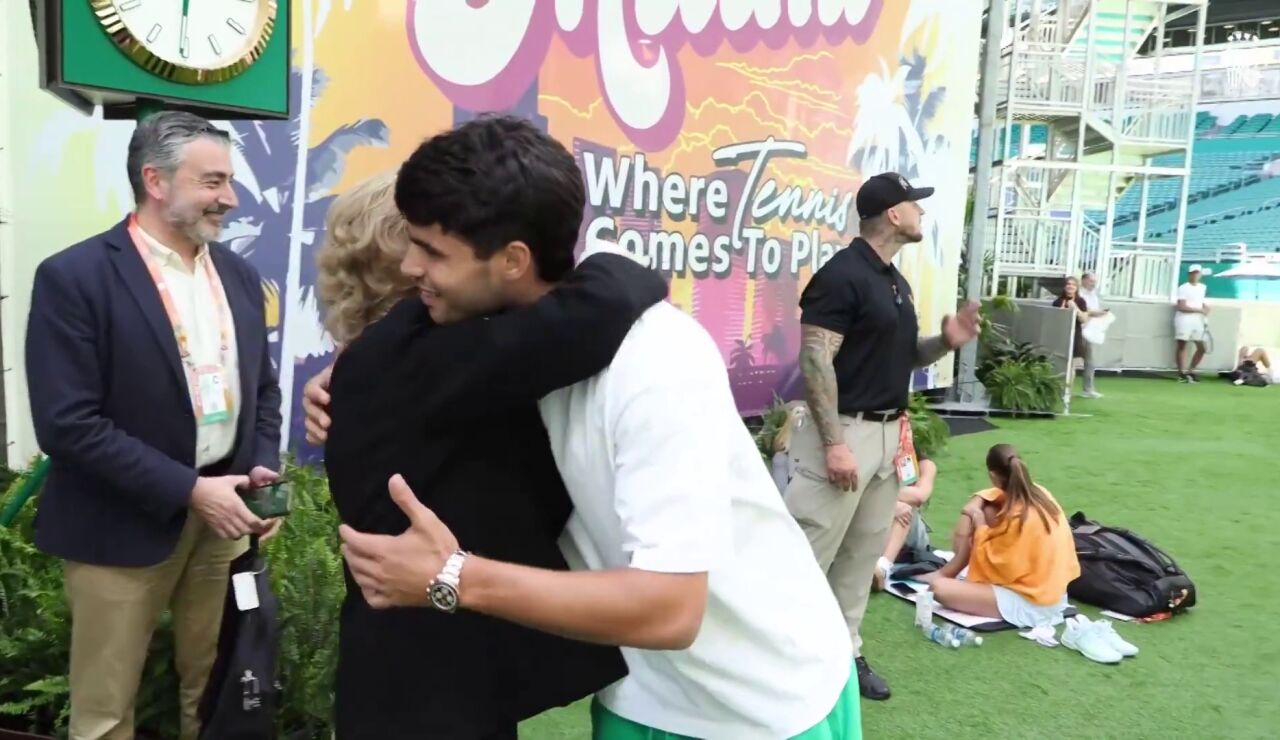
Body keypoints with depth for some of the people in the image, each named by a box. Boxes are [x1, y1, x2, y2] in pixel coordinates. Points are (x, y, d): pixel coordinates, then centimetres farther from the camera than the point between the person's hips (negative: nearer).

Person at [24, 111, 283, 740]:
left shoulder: (239, 275, 6)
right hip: (124, 525, -5)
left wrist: (263, 467, -5)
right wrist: (188, 489, -20)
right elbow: (66, 423, -18)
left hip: (221, 511, 5)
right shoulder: (73, 277, -13)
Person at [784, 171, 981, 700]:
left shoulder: (896, 280, 14)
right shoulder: (842, 275, -14)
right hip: (845, 432, -9)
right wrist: (834, 442, -24)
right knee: (808, 555, -6)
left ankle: (843, 651, 27)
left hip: (888, 432, 9)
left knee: (863, 553, 15)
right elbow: (815, 361, -19)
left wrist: (945, 342, 2)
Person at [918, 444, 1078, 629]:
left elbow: (988, 560, -15)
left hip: (1029, 604, -9)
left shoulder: (1017, 517, -27)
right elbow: (1004, 493, 21)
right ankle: (946, 573, 14)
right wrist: (975, 507, 7)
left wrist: (980, 525, -4)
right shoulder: (1039, 492, -2)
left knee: (940, 589, -25)